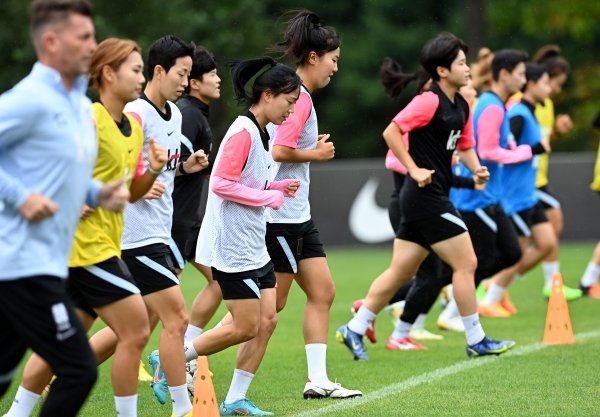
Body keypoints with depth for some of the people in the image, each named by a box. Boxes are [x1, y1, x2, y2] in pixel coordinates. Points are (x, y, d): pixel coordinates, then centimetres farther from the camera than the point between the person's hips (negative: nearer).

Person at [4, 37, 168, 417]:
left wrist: (152, 171, 2)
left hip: (105, 245, 9)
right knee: (135, 331, -8)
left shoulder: (134, 127, 13)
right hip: (85, 242, -9)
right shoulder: (89, 120, -15)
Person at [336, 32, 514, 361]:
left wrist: (476, 168, 4)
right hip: (427, 196, -9)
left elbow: (464, 146, 24)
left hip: (432, 198, 9)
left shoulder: (461, 106, 13)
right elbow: (391, 132, -18)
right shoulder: (430, 101, -15)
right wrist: (414, 170, -18)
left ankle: (354, 330, 18)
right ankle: (476, 340, 4)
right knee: (466, 263, -4)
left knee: (401, 271, 12)